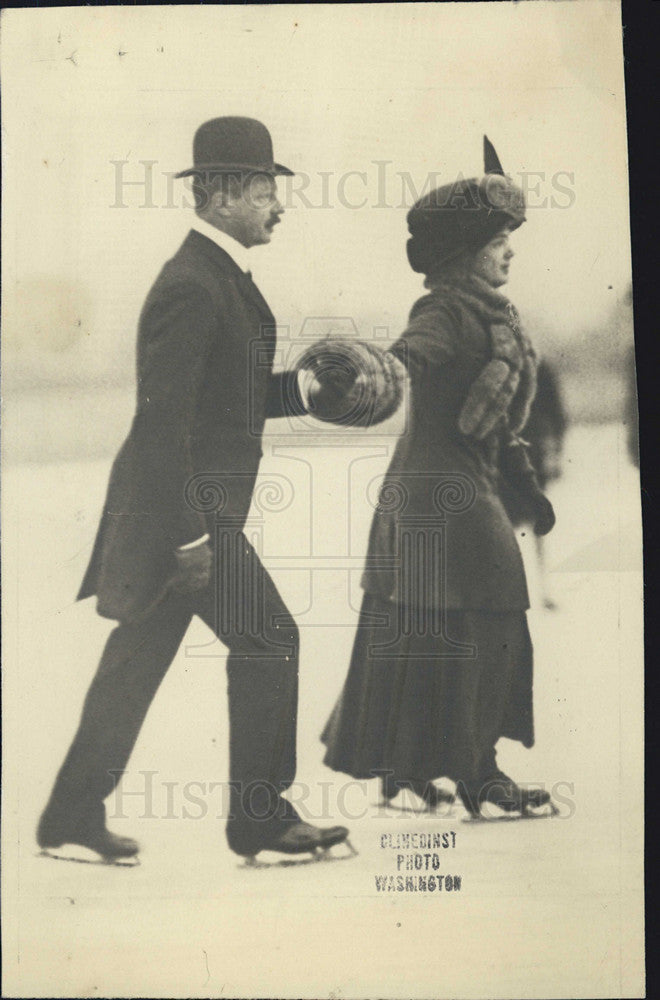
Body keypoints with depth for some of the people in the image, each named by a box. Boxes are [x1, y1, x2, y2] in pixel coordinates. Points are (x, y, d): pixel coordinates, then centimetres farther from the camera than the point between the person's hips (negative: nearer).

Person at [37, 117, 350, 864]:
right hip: (183, 508, -10)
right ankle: (260, 817, 11)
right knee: (267, 639, -3)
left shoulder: (222, 276, 15)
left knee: (135, 662, 14)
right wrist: (191, 534, -22)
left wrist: (305, 387, 8)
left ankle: (72, 816, 25)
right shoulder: (190, 286, -17)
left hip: (188, 508, 10)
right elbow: (162, 421, -22)